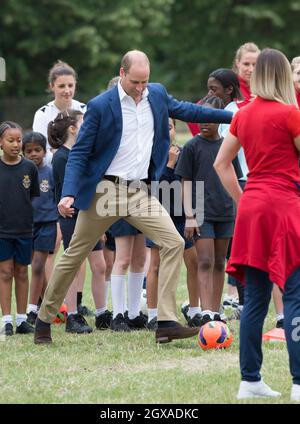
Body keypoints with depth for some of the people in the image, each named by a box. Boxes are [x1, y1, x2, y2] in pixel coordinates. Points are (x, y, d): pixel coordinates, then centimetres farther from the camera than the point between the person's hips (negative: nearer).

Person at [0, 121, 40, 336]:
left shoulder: (29, 167, 2)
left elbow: (35, 197, 8)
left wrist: (33, 222, 3)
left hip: (25, 229, 2)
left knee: (22, 272, 7)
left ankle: (22, 319, 13)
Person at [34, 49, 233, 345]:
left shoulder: (157, 94, 5)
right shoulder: (100, 106, -10)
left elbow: (184, 110, 24)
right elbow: (79, 153, -9)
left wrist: (233, 116, 26)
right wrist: (69, 194, -22)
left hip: (140, 192, 4)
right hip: (105, 190, -4)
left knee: (174, 243, -14)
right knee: (74, 255, 4)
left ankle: (166, 323, -16)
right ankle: (43, 321, 19)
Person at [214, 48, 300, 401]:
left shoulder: (244, 115, 10)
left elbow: (221, 164, 15)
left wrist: (242, 200, 16)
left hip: (252, 207, 7)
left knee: (255, 296, 9)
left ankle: (250, 380, 11)